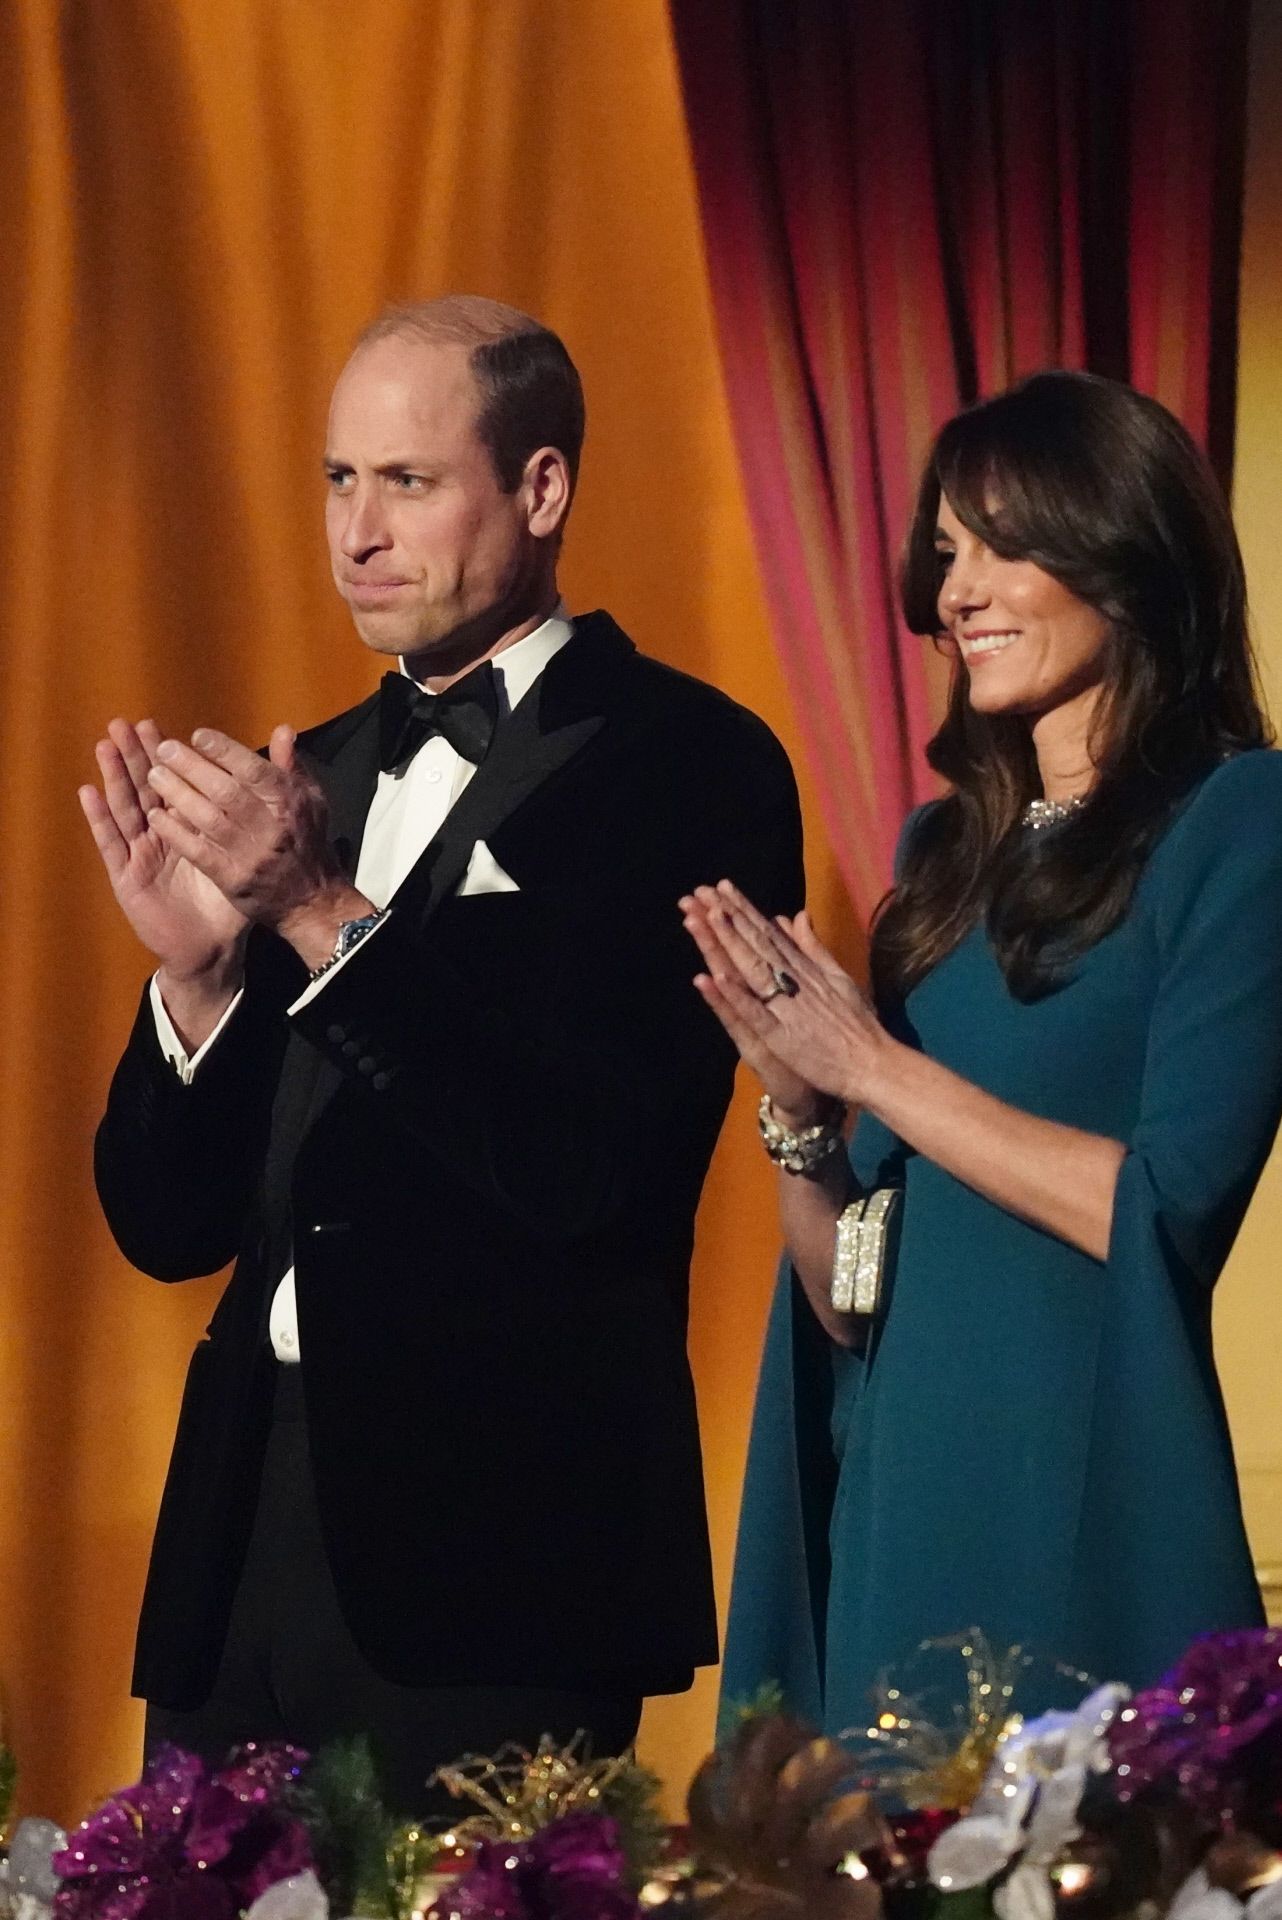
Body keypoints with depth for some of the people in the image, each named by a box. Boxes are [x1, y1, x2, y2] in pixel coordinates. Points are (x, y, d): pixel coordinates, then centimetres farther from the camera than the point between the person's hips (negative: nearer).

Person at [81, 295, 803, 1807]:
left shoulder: (684, 763, -4)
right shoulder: (305, 781, 15)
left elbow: (590, 1166, -14)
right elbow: (169, 1224, 12)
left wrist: (325, 914, -16)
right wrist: (195, 972, -6)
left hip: (492, 1552, -6)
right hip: (244, 1542, 6)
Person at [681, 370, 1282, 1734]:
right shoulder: (948, 850, 14)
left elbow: (1167, 1207, -15)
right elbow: (849, 1301, 13)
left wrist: (875, 1068, -9)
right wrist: (797, 1111, -6)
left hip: (1090, 1506, -6)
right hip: (898, 1506, 6)